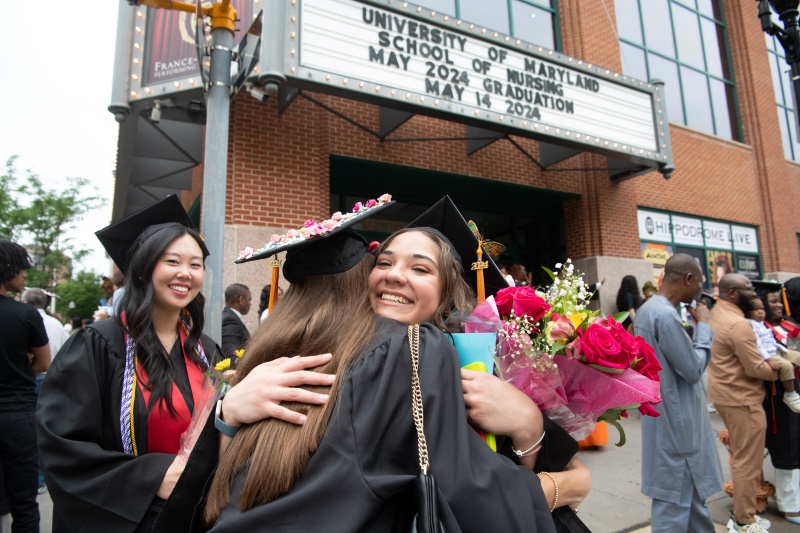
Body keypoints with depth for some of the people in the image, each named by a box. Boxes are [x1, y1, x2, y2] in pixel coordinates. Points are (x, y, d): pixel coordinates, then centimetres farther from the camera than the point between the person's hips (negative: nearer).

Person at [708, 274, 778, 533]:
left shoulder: (716, 313, 6)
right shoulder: (738, 324, -23)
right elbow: (756, 369, -19)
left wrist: (767, 362, 4)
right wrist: (779, 368, -2)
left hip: (725, 394, 10)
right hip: (742, 399, -10)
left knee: (740, 457, 22)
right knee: (747, 462, 3)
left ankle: (742, 512, 35)